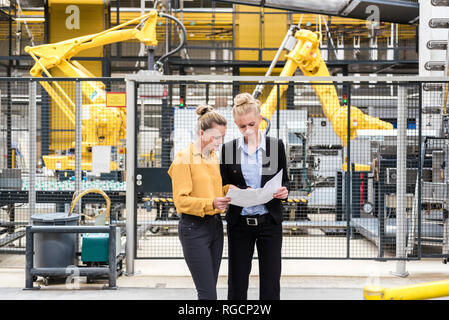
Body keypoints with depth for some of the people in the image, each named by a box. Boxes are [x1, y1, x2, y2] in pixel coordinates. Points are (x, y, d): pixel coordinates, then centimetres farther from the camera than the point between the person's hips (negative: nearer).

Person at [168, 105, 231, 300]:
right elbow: (181, 200, -15)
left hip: (215, 226, 8)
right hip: (194, 228, -8)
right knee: (208, 293, -11)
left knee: (209, 289, 9)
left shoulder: (213, 156, 13)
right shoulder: (184, 158, -11)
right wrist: (210, 203, -28)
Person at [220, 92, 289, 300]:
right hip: (239, 223, 0)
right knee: (237, 283, 6)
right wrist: (242, 192, -17)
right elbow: (223, 187, 4)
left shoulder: (276, 146, 2)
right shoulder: (228, 149, 2)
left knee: (270, 283, 2)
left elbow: (284, 181, 9)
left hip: (269, 221, 0)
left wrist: (283, 191, -14)